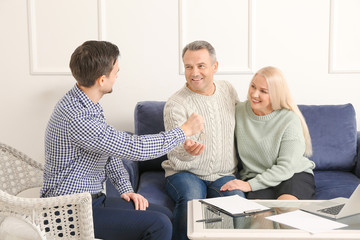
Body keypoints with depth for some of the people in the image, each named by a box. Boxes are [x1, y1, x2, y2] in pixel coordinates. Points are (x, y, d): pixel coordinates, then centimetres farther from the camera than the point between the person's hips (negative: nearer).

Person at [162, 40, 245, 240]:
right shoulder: (175, 105, -11)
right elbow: (176, 156, -17)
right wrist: (187, 151, -42)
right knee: (191, 200, -35)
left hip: (224, 175, 3)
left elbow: (238, 125, 20)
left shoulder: (228, 90, 5)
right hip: (185, 173, -3)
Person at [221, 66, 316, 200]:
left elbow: (286, 167, -15)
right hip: (255, 177, 1)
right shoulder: (239, 111, 1)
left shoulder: (290, 120, -11)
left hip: (295, 175, -1)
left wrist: (250, 185, -22)